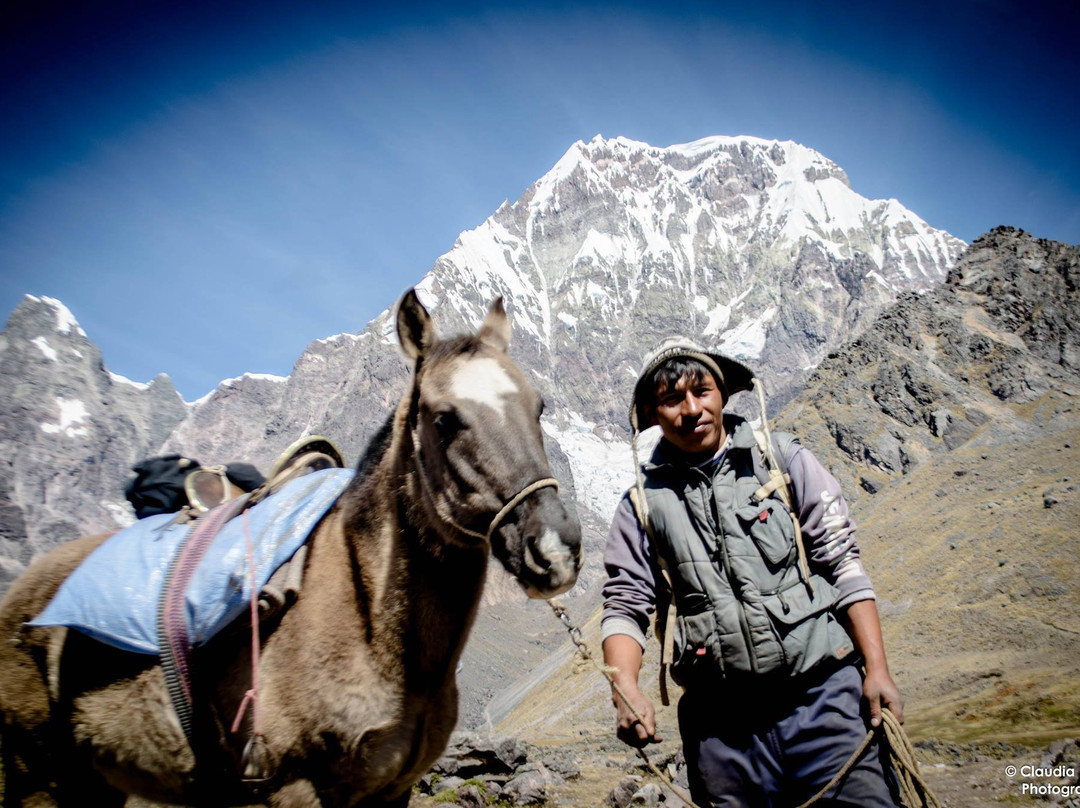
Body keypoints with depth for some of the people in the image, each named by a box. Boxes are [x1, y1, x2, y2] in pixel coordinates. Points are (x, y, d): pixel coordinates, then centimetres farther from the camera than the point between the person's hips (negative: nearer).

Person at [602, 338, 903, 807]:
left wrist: (877, 668, -5)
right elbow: (625, 605, 2)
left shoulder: (781, 459, 1)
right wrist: (626, 691, -14)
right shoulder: (644, 501, 3)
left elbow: (842, 564, 1)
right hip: (719, 721, 1)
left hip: (820, 696, 0)